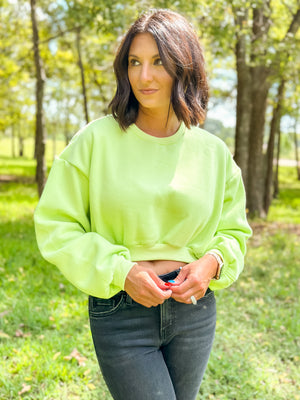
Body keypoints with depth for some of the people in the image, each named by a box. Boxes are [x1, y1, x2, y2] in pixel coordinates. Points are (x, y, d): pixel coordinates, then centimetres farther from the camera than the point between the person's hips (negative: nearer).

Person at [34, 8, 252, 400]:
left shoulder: (213, 152, 0)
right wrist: (120, 271, -17)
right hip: (120, 308, -3)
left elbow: (234, 229, 11)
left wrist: (213, 262, -11)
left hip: (195, 309, 4)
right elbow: (55, 224, -6)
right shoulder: (97, 140, -9)